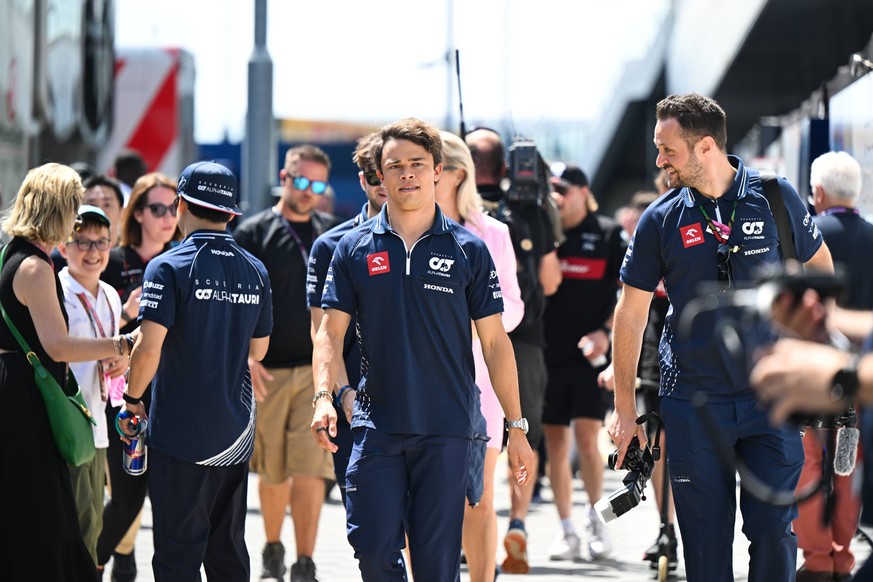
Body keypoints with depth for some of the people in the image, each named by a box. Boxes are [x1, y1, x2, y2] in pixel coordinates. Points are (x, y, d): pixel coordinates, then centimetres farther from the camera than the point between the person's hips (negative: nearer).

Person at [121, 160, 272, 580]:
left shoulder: (169, 268, -12)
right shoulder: (256, 272, 6)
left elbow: (149, 349, -19)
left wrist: (133, 397, -2)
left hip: (180, 431, -5)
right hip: (235, 434, 5)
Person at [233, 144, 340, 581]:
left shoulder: (333, 234, 10)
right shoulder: (253, 234, 2)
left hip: (319, 368, 1)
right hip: (268, 371, -1)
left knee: (310, 469, -9)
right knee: (272, 472, 9)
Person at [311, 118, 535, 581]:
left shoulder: (468, 251, 3)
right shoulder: (355, 248, 6)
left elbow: (495, 341, 5)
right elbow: (331, 331, 6)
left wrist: (516, 426, 2)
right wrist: (323, 398, -11)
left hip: (446, 429, -1)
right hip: (376, 426, 1)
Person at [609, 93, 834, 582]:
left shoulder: (775, 197, -3)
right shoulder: (660, 220, -2)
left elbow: (819, 268, 11)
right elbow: (631, 313, 5)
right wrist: (625, 408, 4)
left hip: (770, 398, -1)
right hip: (692, 403, 1)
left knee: (775, 532, -5)